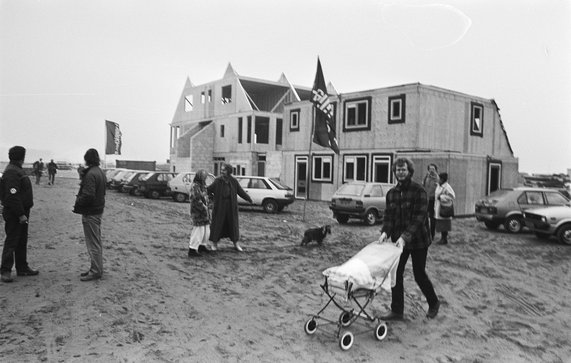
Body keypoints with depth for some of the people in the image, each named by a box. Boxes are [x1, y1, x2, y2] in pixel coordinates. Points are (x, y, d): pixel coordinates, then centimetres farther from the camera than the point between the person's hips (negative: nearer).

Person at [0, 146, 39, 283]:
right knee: (11, 242, -3)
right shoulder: (11, 173, -18)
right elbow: (13, 196, -24)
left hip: (21, 212, 10)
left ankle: (22, 268, 24)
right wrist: (21, 214, -24)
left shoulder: (17, 170, 14)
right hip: (14, 214, -10)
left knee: (22, 241, 15)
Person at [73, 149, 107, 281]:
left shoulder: (90, 174, -19)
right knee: (96, 242, 17)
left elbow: (88, 195, -25)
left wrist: (77, 204, -10)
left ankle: (95, 272, 6)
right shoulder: (100, 172, 11)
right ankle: (97, 269, 26)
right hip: (98, 209, 10)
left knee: (93, 243, -2)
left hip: (90, 213, -10)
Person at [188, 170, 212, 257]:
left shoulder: (202, 185, 13)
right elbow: (196, 200, -22)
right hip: (197, 213, -9)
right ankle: (192, 250, -5)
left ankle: (202, 246, 31)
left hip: (204, 212, 9)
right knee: (198, 230, -10)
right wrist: (204, 207, -17)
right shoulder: (195, 186, -16)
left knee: (206, 230, 15)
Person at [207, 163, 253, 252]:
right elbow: (209, 189, -13)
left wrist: (249, 199, 7)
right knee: (217, 224, 4)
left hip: (231, 207, 2)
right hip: (219, 207, -2)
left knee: (233, 224, 10)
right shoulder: (217, 181, -8)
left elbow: (240, 191, 5)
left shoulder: (233, 181, -3)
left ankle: (236, 243, 24)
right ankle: (214, 243, 19)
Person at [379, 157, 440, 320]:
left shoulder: (419, 191, -13)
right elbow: (388, 215, 4)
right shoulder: (391, 193, 5)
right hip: (398, 240, 5)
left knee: (419, 274, 6)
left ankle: (434, 303, 33)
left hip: (418, 240, -5)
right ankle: (397, 311, 16)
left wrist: (405, 236, -28)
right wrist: (385, 231, -15)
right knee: (396, 274, 4)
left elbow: (419, 217, -19)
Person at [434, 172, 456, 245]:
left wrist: (441, 197, -17)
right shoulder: (439, 186, 12)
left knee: (444, 226, 0)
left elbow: (452, 196, -19)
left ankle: (445, 239, 9)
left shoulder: (447, 187, -15)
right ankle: (442, 238, 23)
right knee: (440, 225, 13)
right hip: (438, 209, 8)